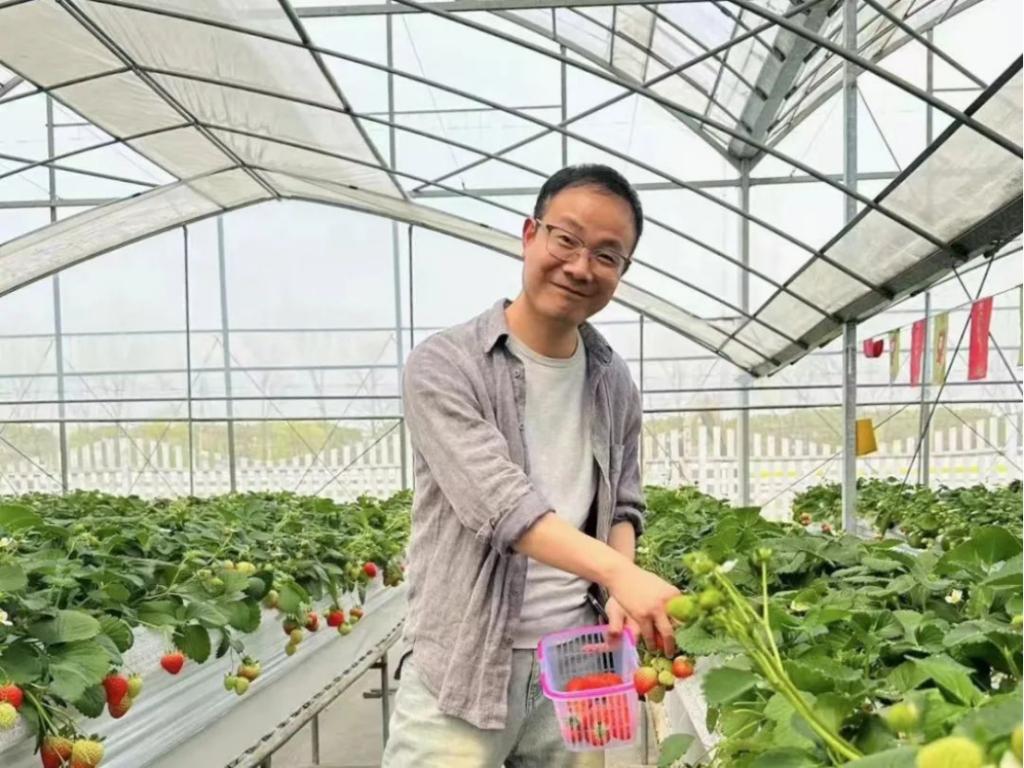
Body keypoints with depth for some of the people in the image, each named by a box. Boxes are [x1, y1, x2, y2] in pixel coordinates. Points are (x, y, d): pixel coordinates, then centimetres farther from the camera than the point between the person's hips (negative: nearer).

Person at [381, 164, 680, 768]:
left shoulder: (615, 384, 6)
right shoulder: (445, 366, -12)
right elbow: (501, 504, -23)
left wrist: (619, 595, -5)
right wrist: (618, 573, -35)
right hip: (462, 669, -4)